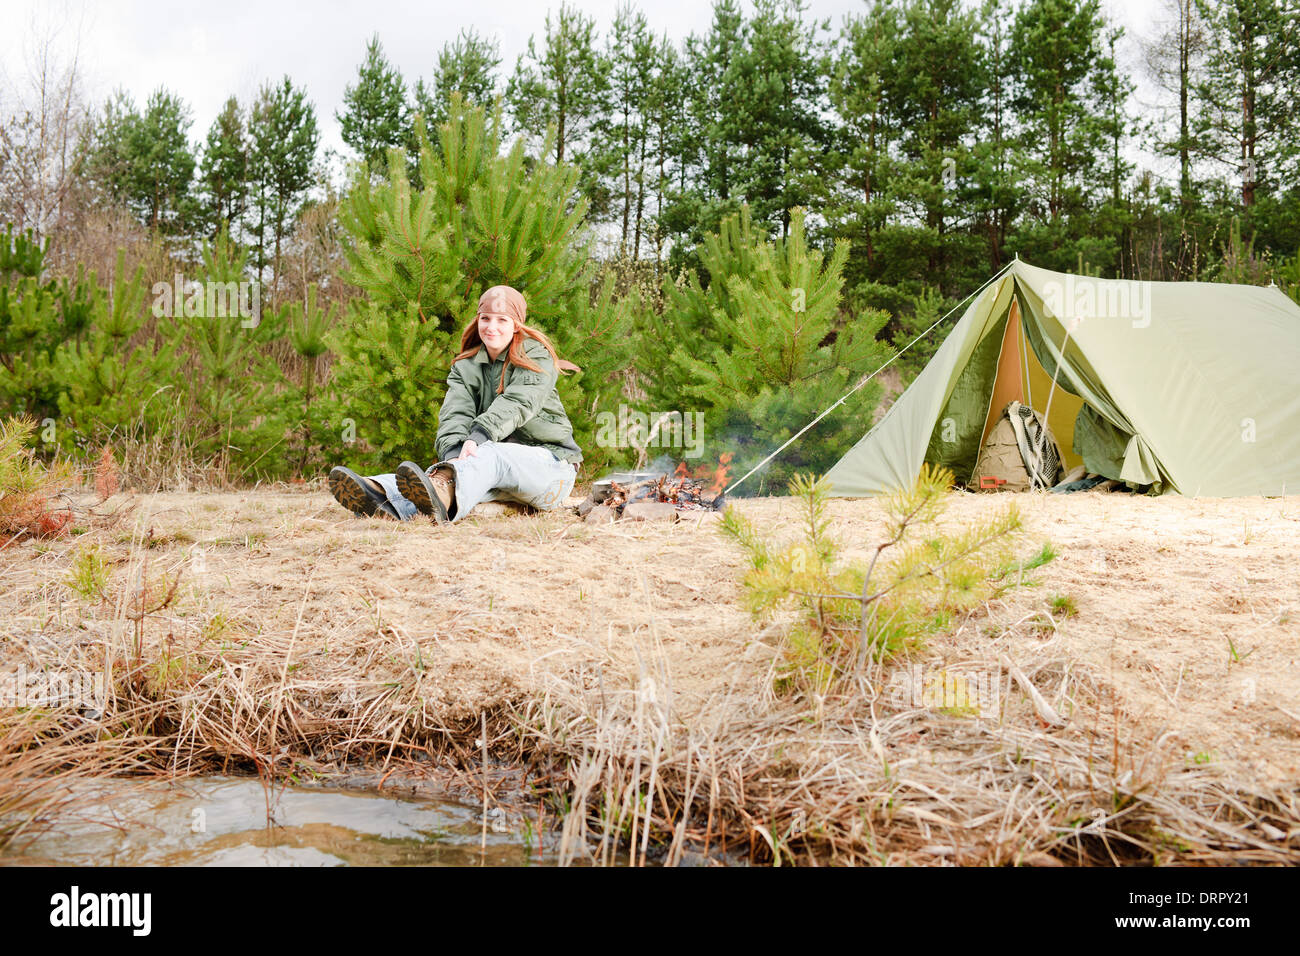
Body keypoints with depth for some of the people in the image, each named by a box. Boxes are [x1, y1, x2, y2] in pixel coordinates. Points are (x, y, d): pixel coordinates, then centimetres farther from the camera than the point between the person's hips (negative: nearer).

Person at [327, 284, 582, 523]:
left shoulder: (536, 357, -1)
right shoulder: (465, 367, 11)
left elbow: (516, 403, -20)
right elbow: (455, 413, -8)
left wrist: (478, 437, -38)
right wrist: (454, 451, -31)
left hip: (549, 458, -4)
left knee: (492, 454, -36)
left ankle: (441, 492, -70)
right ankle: (384, 496, -61)